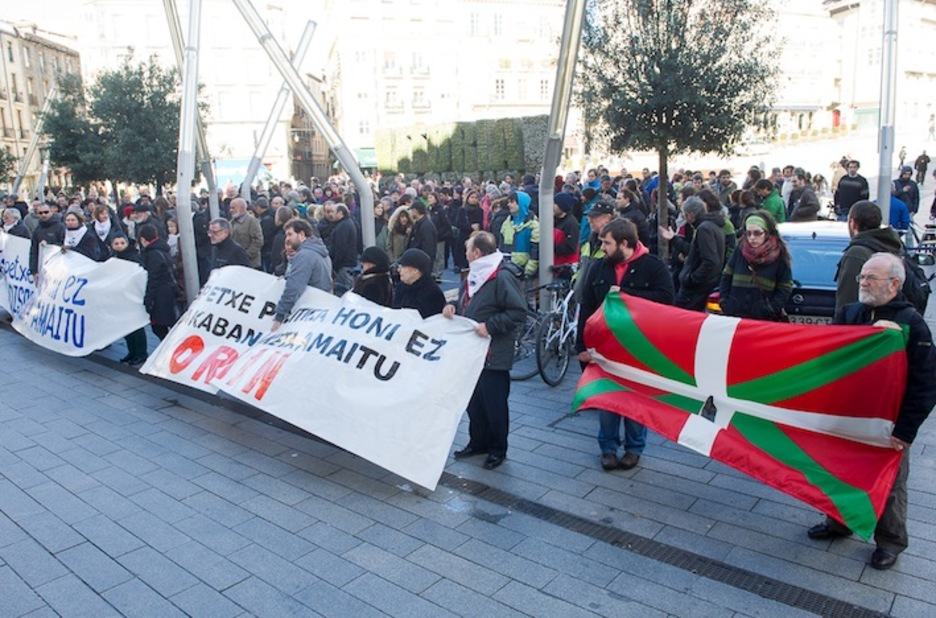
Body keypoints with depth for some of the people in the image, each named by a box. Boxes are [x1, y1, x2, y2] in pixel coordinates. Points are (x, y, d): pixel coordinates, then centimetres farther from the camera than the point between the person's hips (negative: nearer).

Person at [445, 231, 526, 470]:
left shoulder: (502, 277, -17)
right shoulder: (473, 275, 12)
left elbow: (519, 312, -20)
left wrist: (490, 326, -23)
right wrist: (453, 306, 2)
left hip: (493, 354, -9)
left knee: (494, 403, 4)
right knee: (473, 400, 17)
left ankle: (498, 448, 21)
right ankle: (477, 442, 33)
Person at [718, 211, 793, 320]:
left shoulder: (779, 255, -3)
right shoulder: (740, 250, 4)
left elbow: (784, 289, -1)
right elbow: (726, 277, 11)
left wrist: (770, 310, -11)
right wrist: (724, 302, 1)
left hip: (764, 320, -3)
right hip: (733, 315, 3)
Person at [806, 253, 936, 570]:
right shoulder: (848, 313, 0)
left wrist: (905, 429, -16)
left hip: (888, 424, -4)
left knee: (888, 485, 11)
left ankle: (890, 541, 30)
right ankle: (839, 523, 39)